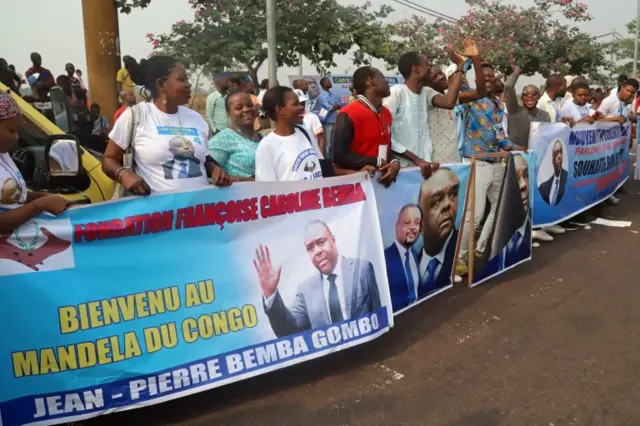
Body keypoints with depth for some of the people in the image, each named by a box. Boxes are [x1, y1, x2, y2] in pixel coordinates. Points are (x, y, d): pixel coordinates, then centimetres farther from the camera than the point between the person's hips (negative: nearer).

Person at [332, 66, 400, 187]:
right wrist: (377, 162, -15)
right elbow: (339, 155, -19)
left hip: (383, 180, 7)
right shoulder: (348, 114, -14)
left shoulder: (386, 113, 12)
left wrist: (394, 162, -4)